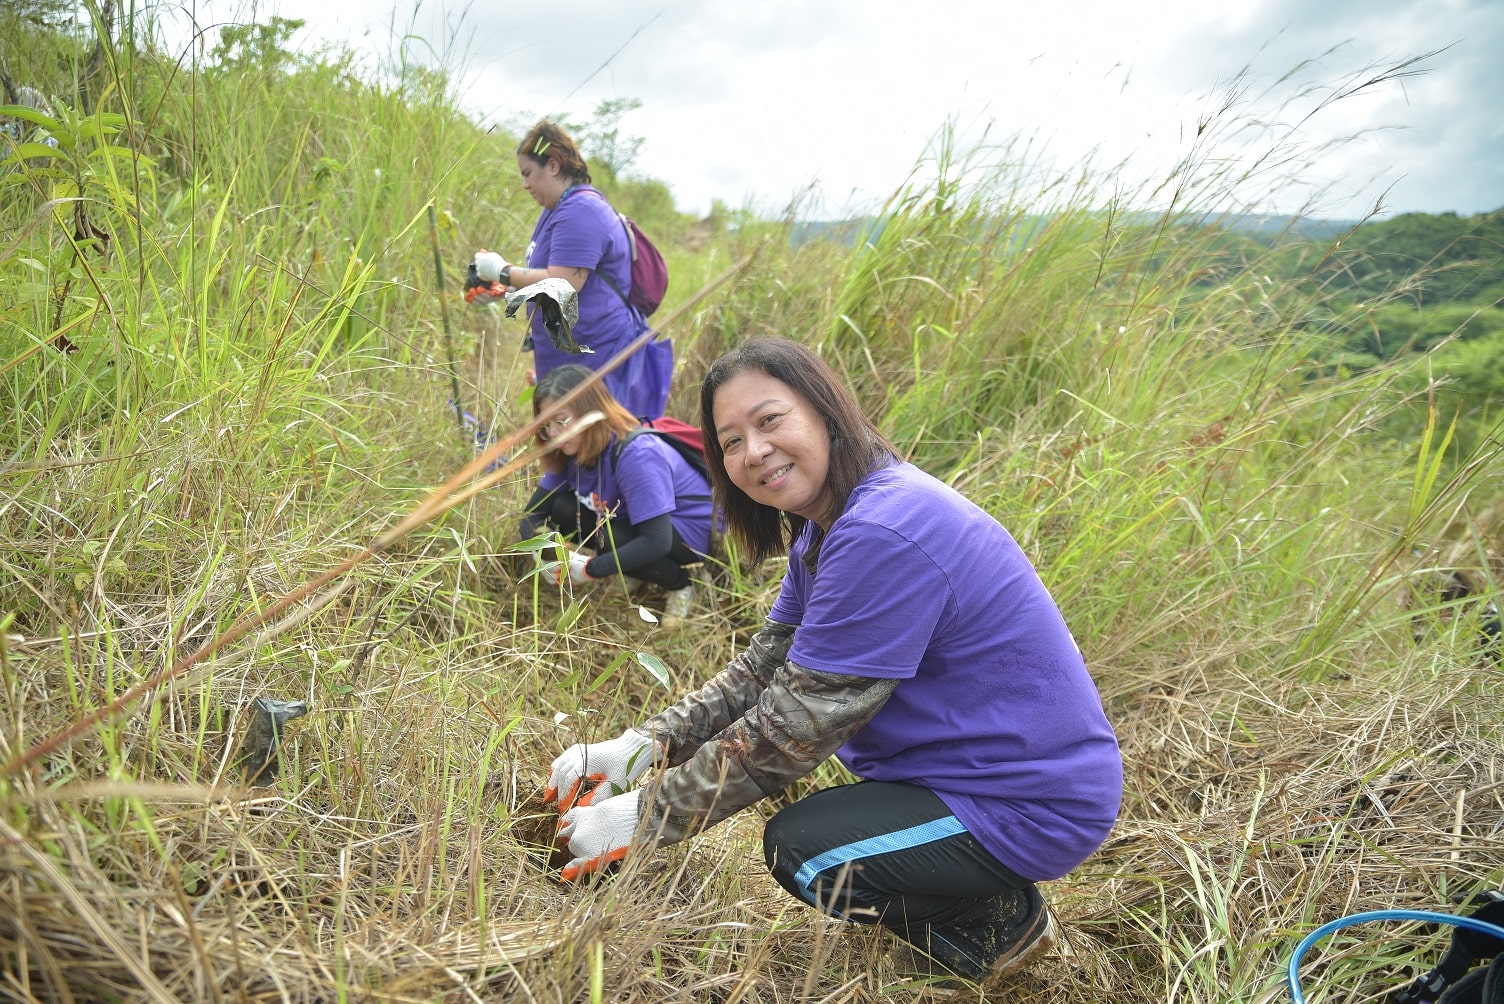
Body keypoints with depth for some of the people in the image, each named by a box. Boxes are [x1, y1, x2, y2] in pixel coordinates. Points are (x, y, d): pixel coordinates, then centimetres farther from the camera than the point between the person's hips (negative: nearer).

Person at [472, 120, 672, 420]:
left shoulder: (581, 212, -16)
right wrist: (501, 287, 12)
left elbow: (563, 284, -24)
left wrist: (502, 271, -12)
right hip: (564, 363, 11)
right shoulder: (557, 211, 20)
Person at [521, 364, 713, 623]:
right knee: (562, 510, -10)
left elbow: (656, 541, -36)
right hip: (633, 521, 8)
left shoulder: (636, 454, -32)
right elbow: (533, 514, -2)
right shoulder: (571, 452, -8)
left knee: (607, 540, -31)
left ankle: (679, 584, -6)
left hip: (691, 531, -8)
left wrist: (589, 569, -32)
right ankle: (643, 571, 3)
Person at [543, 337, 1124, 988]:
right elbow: (763, 666, 5)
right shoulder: (828, 523, 3)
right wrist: (639, 747, -6)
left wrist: (642, 818, -17)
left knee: (798, 850, -15)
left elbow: (792, 729, -27)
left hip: (1036, 805, -10)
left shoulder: (885, 536, -30)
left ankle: (1002, 922, 8)